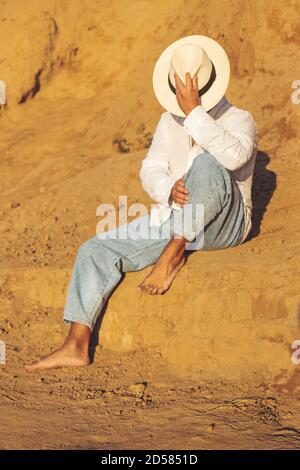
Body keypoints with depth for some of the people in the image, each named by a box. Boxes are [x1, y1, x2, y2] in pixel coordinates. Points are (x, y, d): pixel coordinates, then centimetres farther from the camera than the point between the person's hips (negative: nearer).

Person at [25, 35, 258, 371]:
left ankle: (174, 255, -28)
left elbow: (234, 156, -29)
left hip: (224, 226, -5)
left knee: (207, 163, -35)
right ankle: (76, 346, -20)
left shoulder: (239, 120, -5)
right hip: (172, 220, 5)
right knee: (96, 249, -14)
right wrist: (169, 190, -20)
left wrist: (194, 111, -32)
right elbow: (151, 171, 3)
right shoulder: (169, 121, 13)